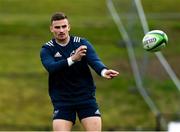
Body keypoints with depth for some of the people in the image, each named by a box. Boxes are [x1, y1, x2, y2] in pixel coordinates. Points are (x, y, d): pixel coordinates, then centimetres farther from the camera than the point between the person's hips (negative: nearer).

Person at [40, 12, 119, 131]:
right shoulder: (47, 49, -1)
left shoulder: (82, 43, -1)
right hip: (62, 100, 0)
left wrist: (103, 71, -42)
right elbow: (51, 67, -22)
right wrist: (72, 59, -39)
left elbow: (94, 61, -18)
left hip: (86, 97, 0)